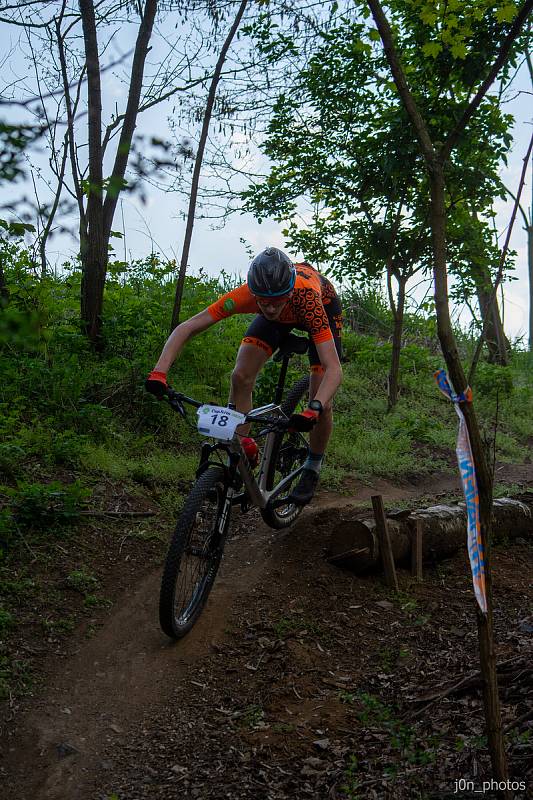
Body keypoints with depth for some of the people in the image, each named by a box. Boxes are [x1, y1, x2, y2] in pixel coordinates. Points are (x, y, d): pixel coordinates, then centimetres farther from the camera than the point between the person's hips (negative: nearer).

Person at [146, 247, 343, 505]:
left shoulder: (307, 298, -45)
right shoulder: (245, 294, -38)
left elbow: (334, 369, -48)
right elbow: (185, 328, -34)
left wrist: (314, 409, -65)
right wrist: (159, 373, -47)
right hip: (281, 316, 3)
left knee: (322, 404, -12)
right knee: (241, 376, -19)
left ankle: (312, 468, 13)